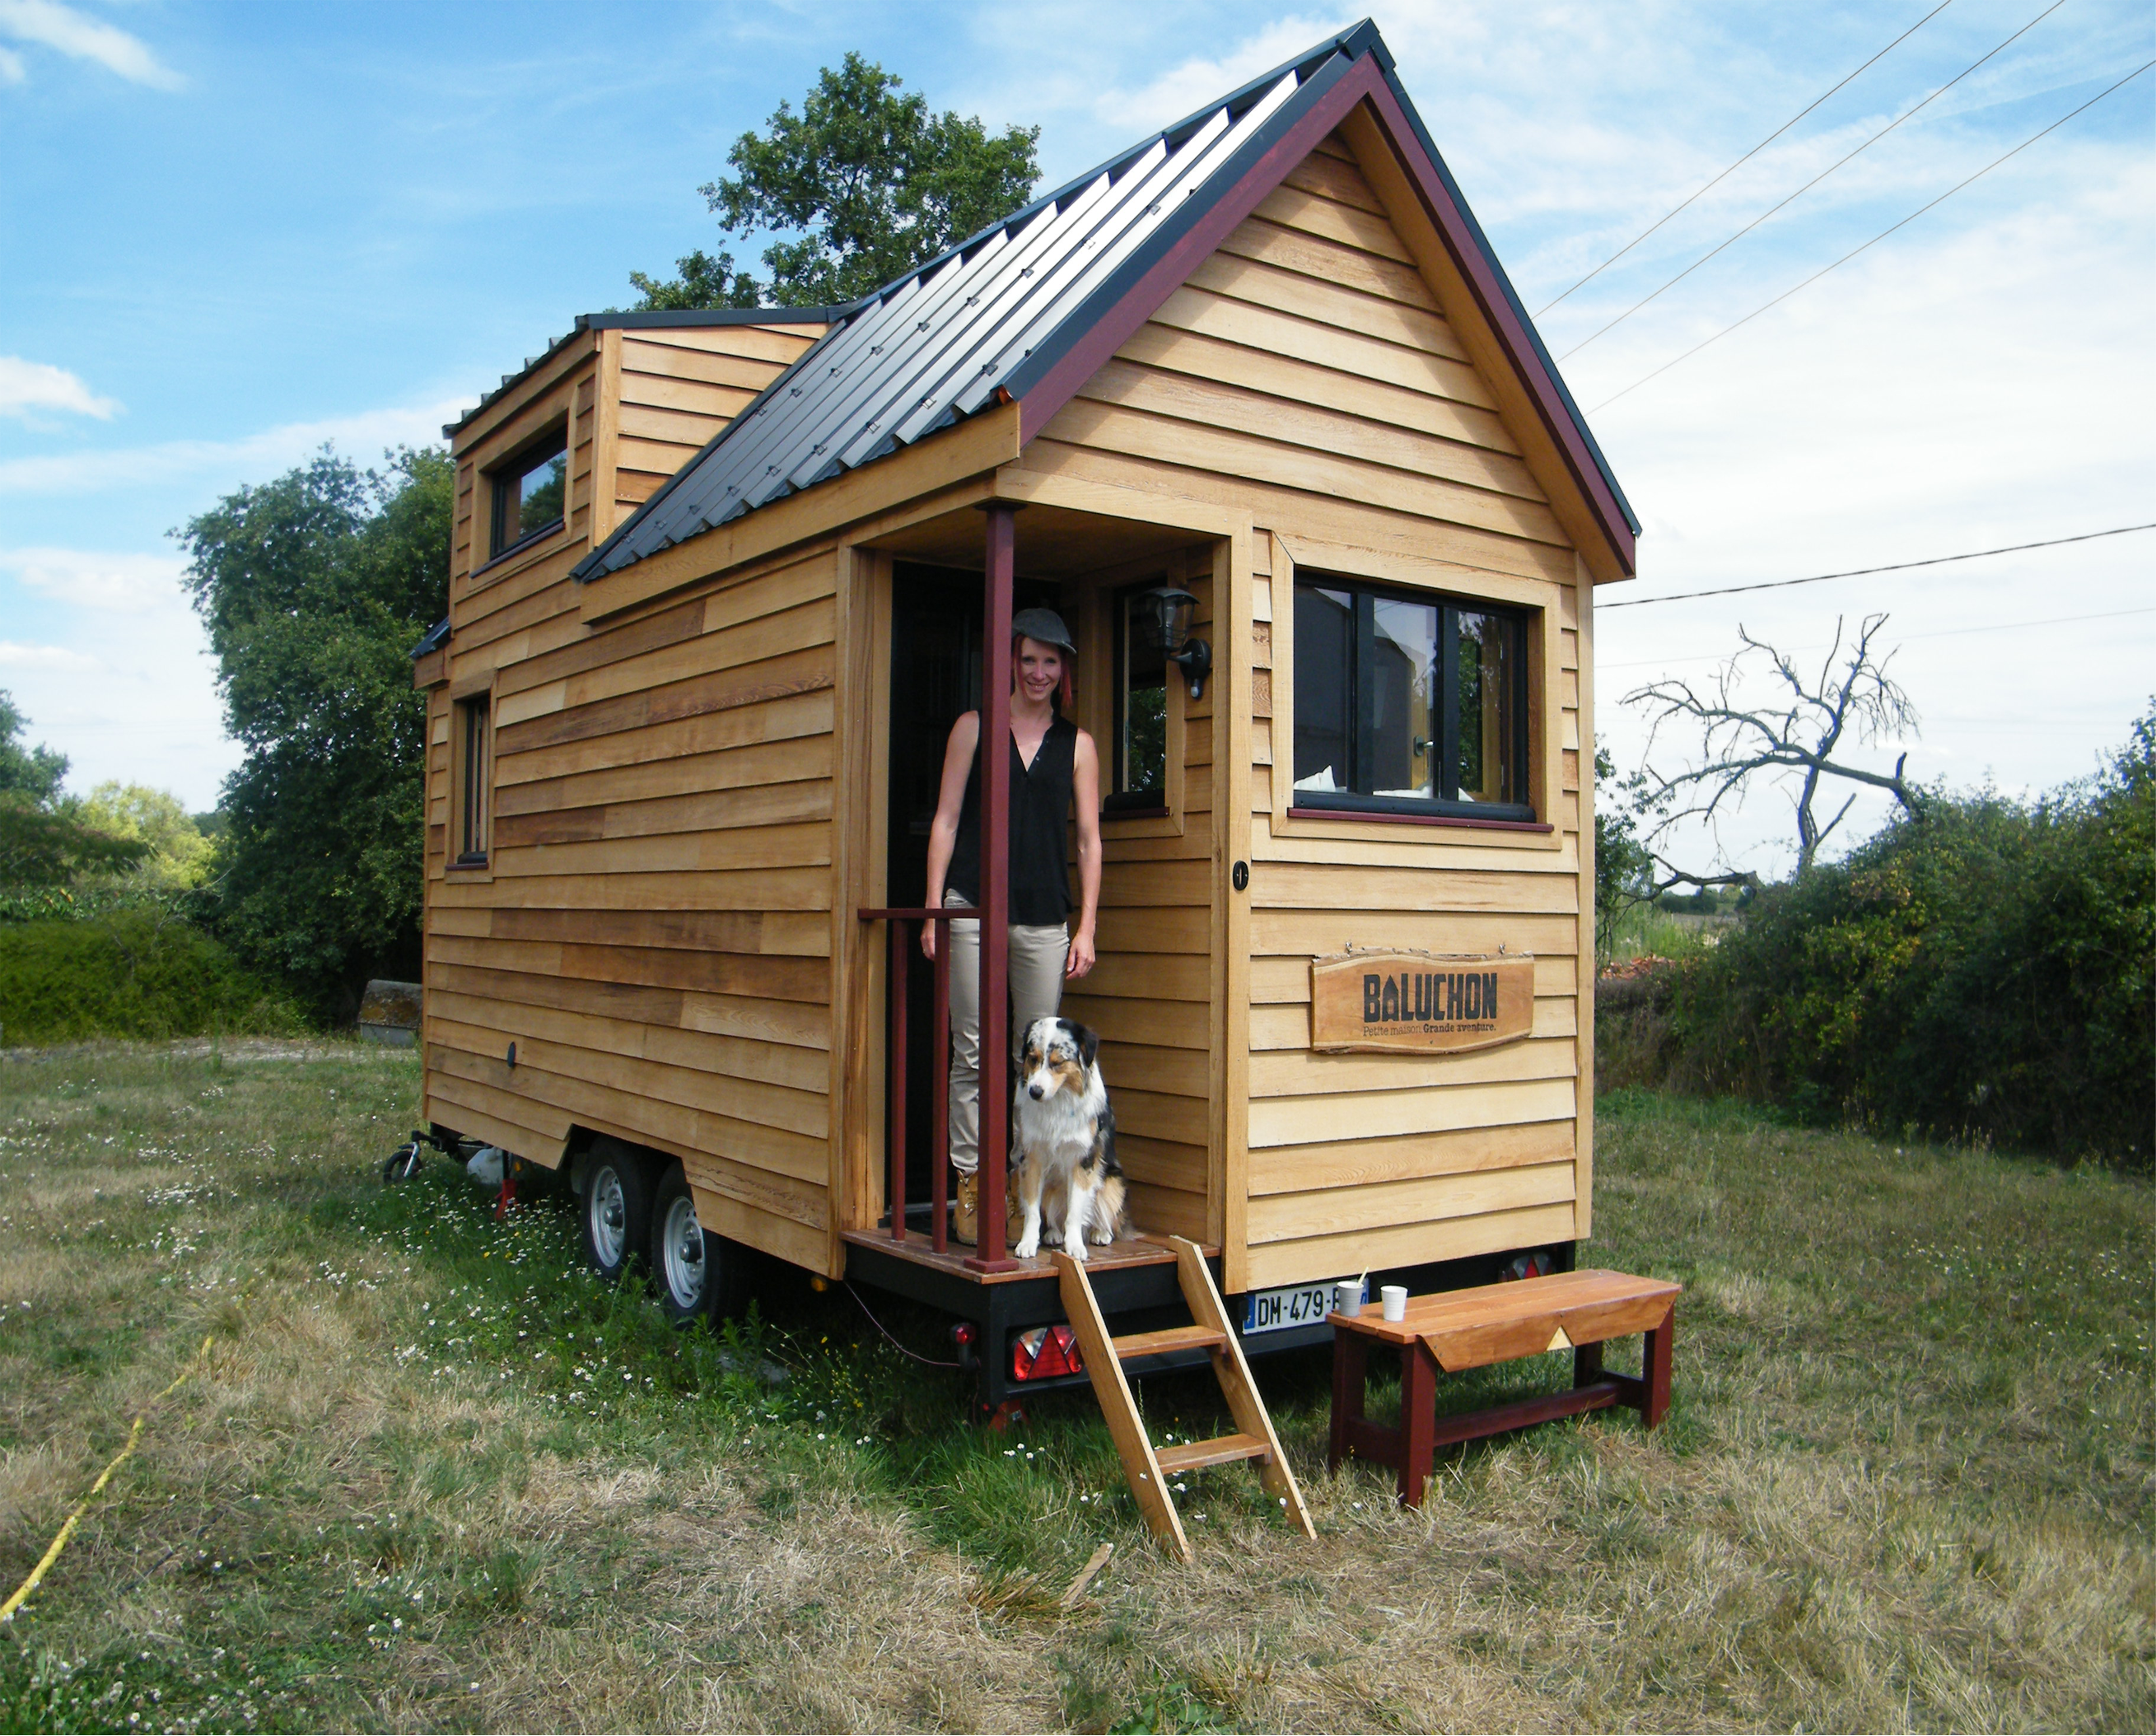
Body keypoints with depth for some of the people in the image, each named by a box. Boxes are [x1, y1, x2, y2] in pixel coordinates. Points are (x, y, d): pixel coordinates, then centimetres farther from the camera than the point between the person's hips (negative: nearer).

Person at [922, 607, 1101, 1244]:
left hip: (1044, 916, 1)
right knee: (972, 1053, 0)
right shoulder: (974, 728, 9)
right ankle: (968, 1188, 7)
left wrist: (1086, 929, 5)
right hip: (973, 906, -1)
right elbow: (946, 820, 7)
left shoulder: (1077, 744, 12)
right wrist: (933, 910, -1)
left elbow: (1089, 840, 11)